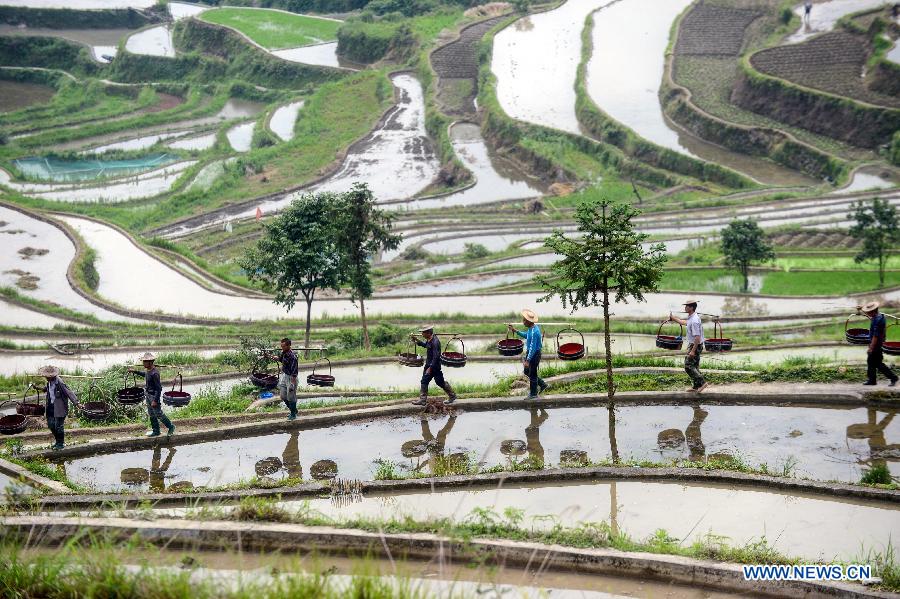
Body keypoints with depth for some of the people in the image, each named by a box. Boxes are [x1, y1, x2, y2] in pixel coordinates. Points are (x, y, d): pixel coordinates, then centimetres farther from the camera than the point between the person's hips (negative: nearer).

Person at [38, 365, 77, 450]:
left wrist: (76, 403, -27)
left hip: (59, 407, -8)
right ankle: (58, 441, 30)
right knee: (51, 425, 13)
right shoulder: (49, 382, 3)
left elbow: (69, 393, -23)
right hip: (51, 406, 8)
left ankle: (61, 443, 17)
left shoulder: (59, 383, -23)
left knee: (58, 426, 0)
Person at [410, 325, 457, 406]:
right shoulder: (429, 340, 2)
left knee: (440, 382, 4)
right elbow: (425, 345, 26)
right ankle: (422, 400, 14)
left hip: (435, 366, -9)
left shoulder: (435, 342, -27)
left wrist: (430, 368, -25)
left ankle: (452, 396, 21)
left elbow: (436, 356, -27)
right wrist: (417, 340, 14)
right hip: (429, 364, 9)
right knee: (424, 381, 9)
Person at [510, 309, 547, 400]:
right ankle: (543, 385, 31)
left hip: (534, 354, -10)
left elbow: (533, 348, -29)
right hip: (530, 352, 10)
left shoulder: (534, 332, -30)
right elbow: (526, 335, 22)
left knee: (532, 374, 5)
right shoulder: (531, 328, 1)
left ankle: (533, 394, 21)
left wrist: (527, 360, -27)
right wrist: (516, 331, 12)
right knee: (527, 371, 21)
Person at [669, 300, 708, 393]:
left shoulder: (694, 321, -24)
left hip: (695, 346, -10)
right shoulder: (691, 318, 8)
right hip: (693, 344, 10)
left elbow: (697, 337, -28)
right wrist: (673, 318, 40)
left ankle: (702, 382, -8)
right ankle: (696, 387, 19)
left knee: (688, 366, -8)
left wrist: (693, 351, -28)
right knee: (694, 366, 14)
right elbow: (684, 323, 32)